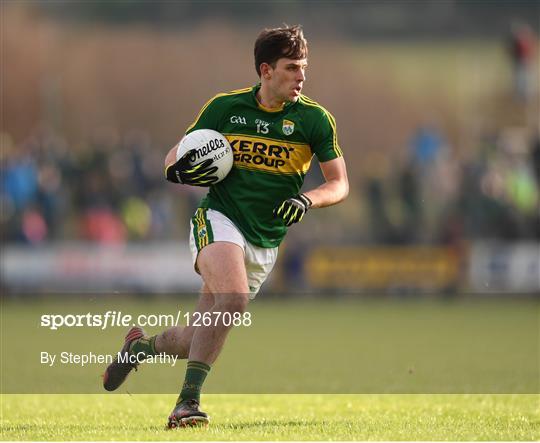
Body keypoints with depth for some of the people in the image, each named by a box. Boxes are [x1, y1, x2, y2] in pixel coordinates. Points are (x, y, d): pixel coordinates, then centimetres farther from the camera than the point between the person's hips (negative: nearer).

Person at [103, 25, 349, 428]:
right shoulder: (224, 107, 0)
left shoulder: (315, 119, -2)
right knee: (233, 300, -32)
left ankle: (142, 345, 36)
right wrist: (181, 171, -14)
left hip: (265, 244, 3)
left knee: (199, 340, 4)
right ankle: (189, 400, -27)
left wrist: (307, 200, -17)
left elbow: (340, 184, 3)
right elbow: (174, 159, 10)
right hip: (219, 219, -3)